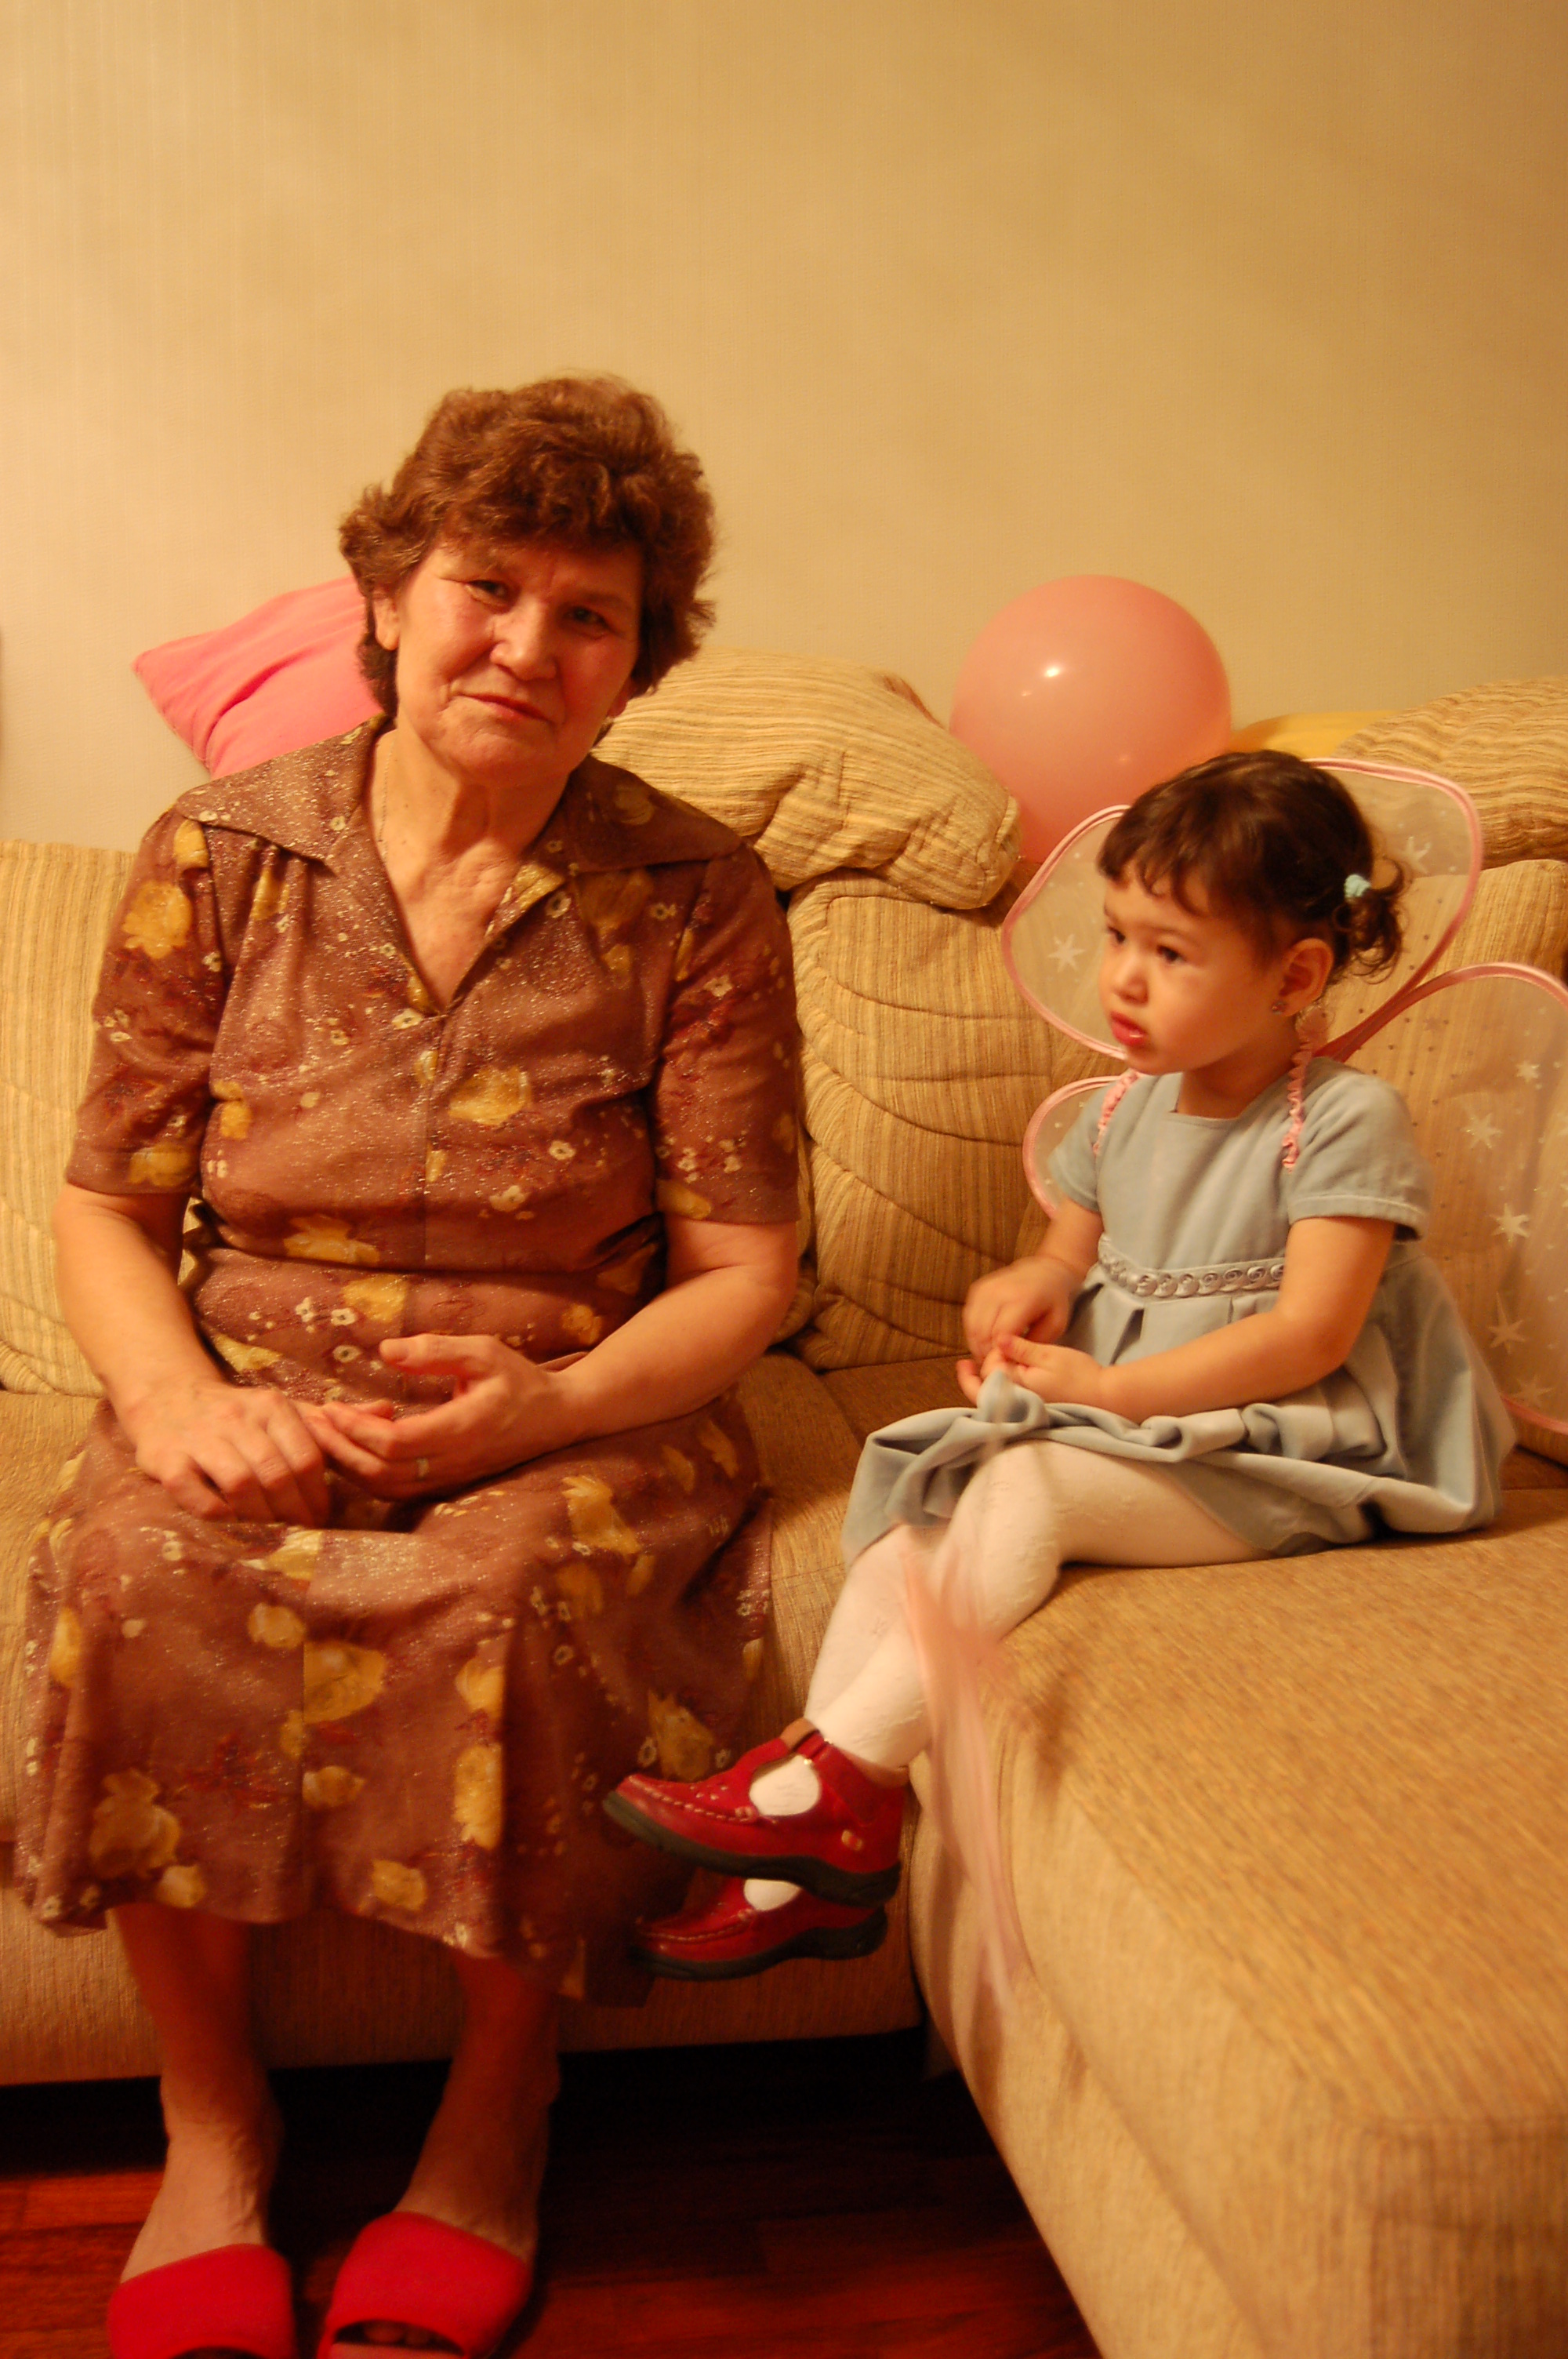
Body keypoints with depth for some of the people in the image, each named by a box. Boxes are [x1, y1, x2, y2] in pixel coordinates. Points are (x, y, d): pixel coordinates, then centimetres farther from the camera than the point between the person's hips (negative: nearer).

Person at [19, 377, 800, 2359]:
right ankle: (212, 2124, -6)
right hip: (255, 1398, 2)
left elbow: (740, 1269, -3)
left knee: (525, 1590, -34)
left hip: (574, 1417, -1)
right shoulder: (214, 857, 1)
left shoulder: (696, 902, -2)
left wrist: (545, 1403, -21)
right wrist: (177, 1398, -16)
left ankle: (496, 2117, -5)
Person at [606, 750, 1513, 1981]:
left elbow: (1307, 1337, -18)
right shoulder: (1124, 1112, 11)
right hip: (1105, 1430, 7)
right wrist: (1032, 1284, -4)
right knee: (915, 1501, -14)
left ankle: (835, 1774, -22)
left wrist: (1099, 1388, -19)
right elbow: (1074, 1249, 23)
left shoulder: (1346, 1122, -11)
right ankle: (834, 1846, -13)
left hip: (1266, 1456, -7)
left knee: (1027, 1487, -30)